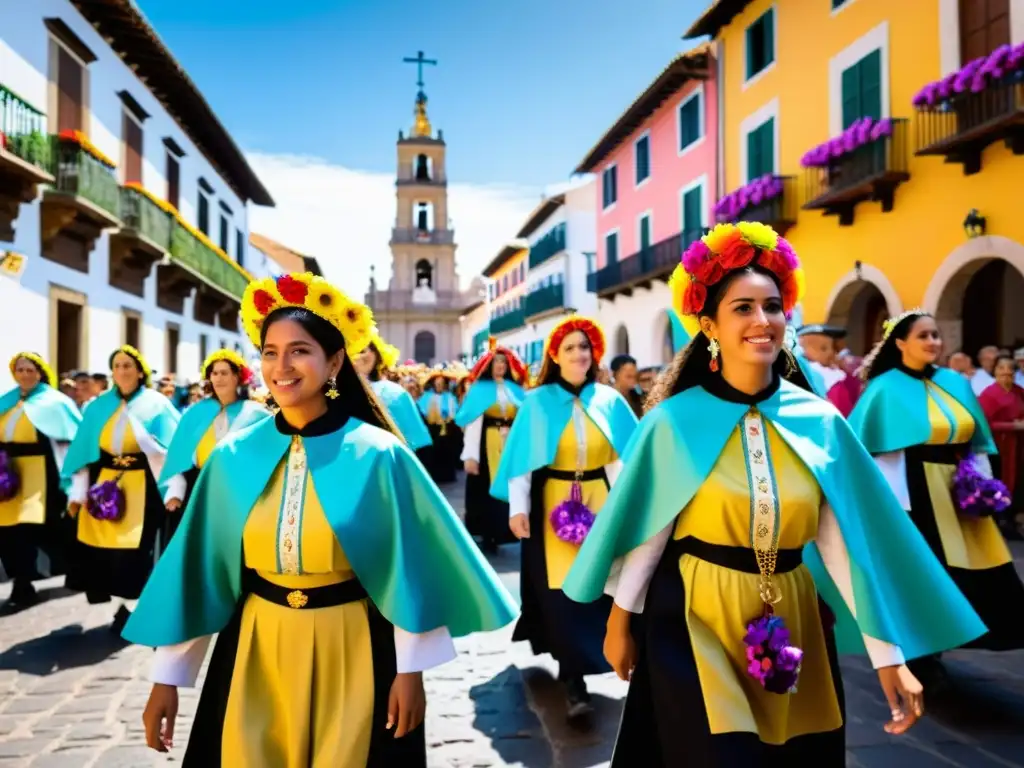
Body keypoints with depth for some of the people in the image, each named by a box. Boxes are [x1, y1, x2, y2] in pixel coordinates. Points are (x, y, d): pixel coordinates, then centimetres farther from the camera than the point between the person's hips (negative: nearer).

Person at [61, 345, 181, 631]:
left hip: (142, 488, -3)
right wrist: (77, 492, 0)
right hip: (103, 487, 3)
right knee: (104, 552, 3)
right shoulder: (99, 407, 9)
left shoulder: (157, 404, 0)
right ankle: (126, 603, 20)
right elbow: (84, 451, 7)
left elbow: (172, 449, -5)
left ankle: (131, 604, 12)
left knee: (135, 551, -5)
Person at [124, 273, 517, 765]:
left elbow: (411, 566, -7)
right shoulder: (233, 458, -3)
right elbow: (198, 567, 2)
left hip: (351, 651, -2)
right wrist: (167, 676, 4)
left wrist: (410, 670, -5)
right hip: (256, 651, 3)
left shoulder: (377, 455, -12)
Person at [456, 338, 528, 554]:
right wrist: (470, 455, -14)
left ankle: (500, 534, 18)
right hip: (487, 444, -3)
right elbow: (472, 424, -7)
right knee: (487, 489, 1)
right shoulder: (479, 389, 0)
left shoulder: (516, 390, 10)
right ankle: (487, 536, 11)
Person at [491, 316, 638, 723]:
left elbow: (622, 457, 3)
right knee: (561, 586, -3)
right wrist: (518, 508, -11)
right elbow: (521, 457, -4)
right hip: (552, 502, -2)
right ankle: (574, 681, 2)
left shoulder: (609, 400, 2)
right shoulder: (537, 402, -3)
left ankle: (573, 661, 31)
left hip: (598, 500, 3)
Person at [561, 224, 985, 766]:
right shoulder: (674, 422, -12)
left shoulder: (820, 423, -6)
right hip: (695, 620, -3)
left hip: (793, 623, 4)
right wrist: (621, 622, 2)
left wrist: (887, 654, -6)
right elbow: (644, 530, -5)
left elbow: (849, 538, -5)